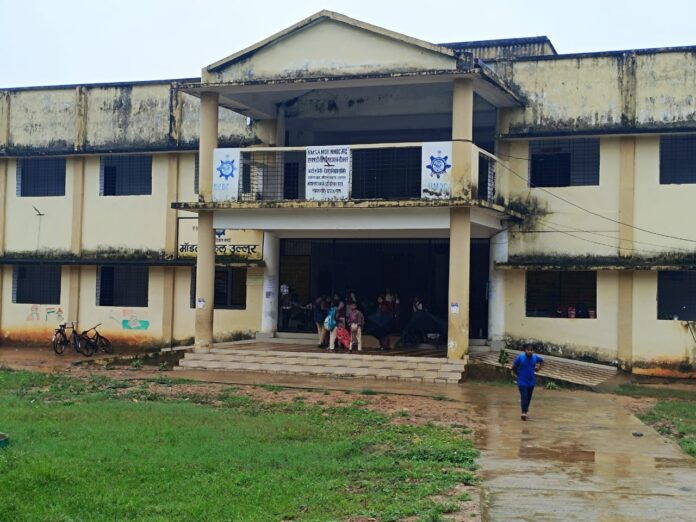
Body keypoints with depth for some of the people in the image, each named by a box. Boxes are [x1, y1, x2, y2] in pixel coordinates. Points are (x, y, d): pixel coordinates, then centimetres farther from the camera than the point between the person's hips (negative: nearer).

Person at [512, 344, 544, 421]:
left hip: (531, 381, 4)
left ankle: (525, 411, 27)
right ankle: (524, 412, -13)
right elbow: (514, 367, -5)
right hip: (522, 382, -4)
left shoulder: (535, 357, -6)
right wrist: (518, 374, -1)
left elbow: (542, 361, 17)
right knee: (524, 397, -14)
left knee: (529, 397, 12)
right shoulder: (520, 357, -16)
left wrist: (538, 368, 5)